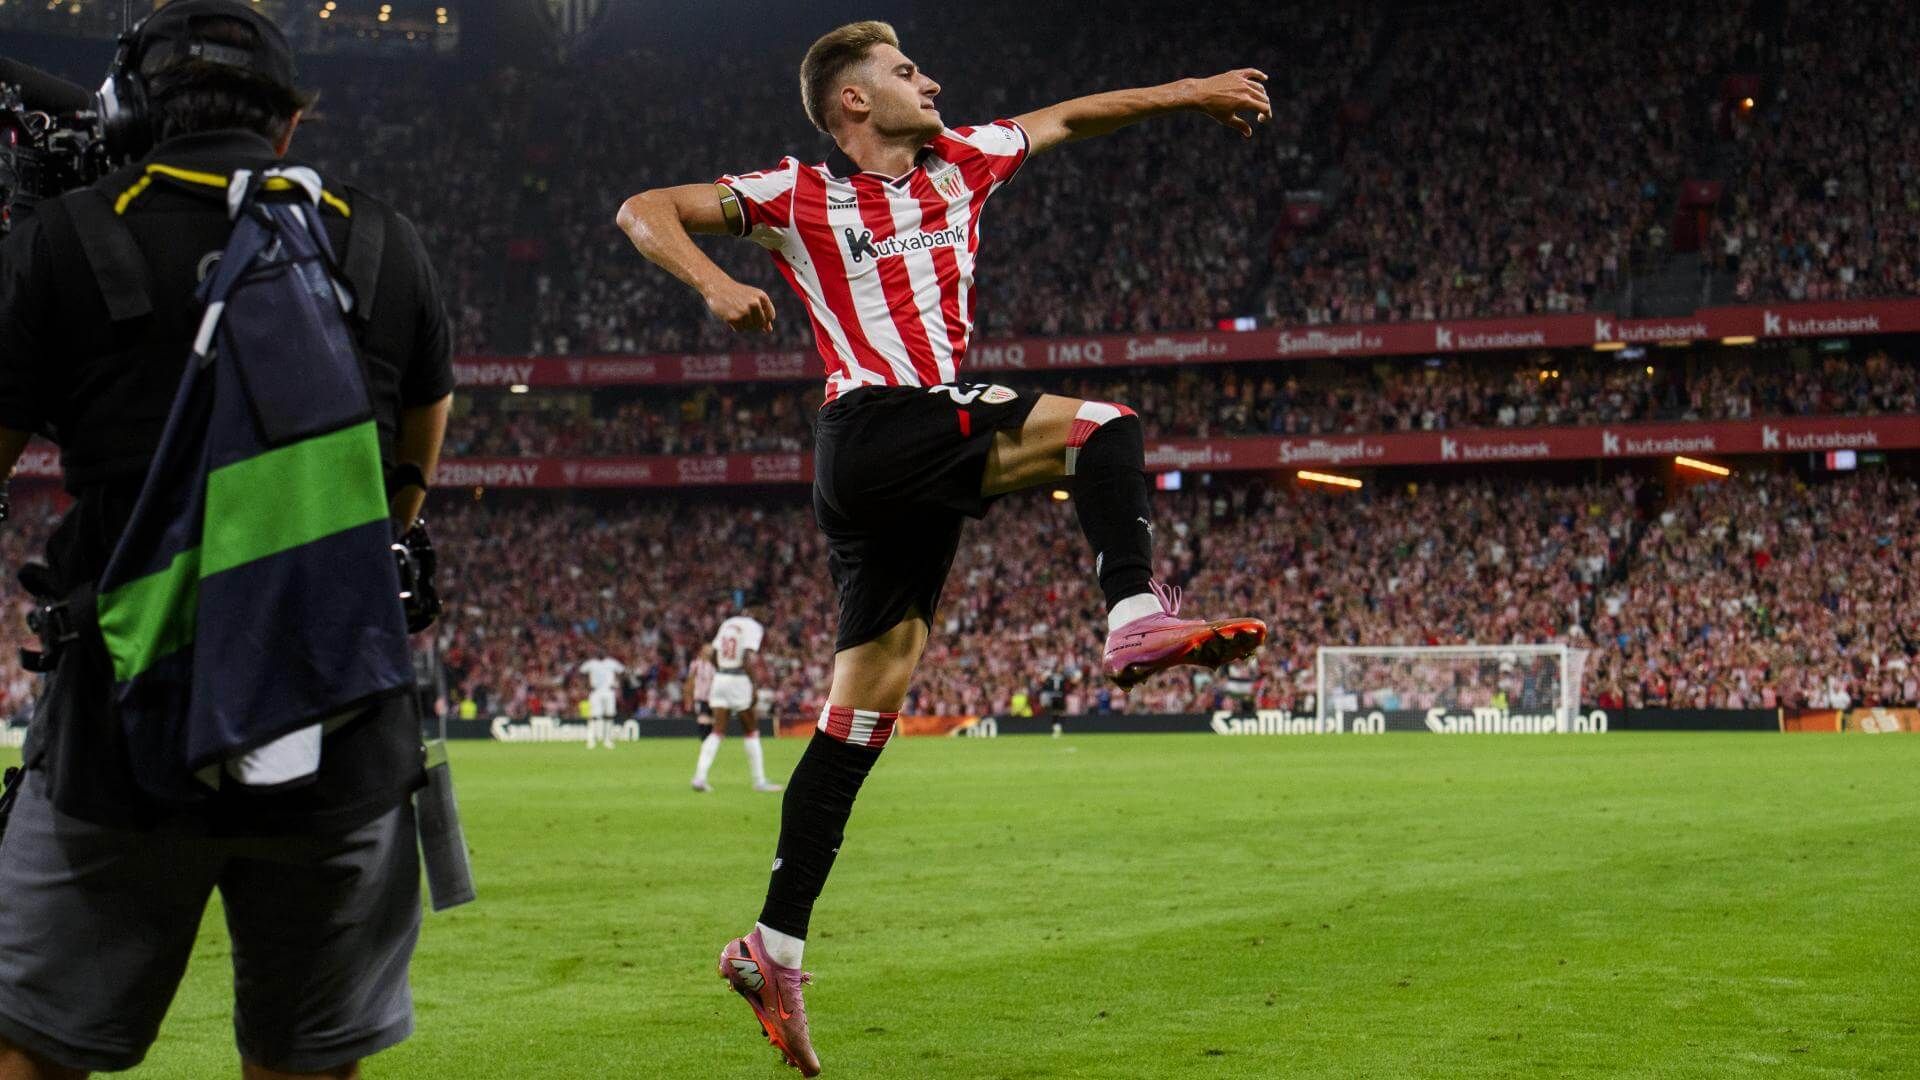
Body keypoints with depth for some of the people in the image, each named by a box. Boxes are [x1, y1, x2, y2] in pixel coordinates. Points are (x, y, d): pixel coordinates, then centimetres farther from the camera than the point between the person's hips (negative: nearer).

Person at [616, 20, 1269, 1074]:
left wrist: (1193, 92, 31)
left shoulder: (959, 162, 19)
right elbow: (643, 212, 0)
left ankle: (775, 947, 6)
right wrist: (715, 283, -19)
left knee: (860, 713, 4)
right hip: (877, 431, -6)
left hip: (929, 453, 6)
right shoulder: (800, 194, 3)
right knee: (1101, 424, -18)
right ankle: (1137, 617, -33)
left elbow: (1069, 116, 32)